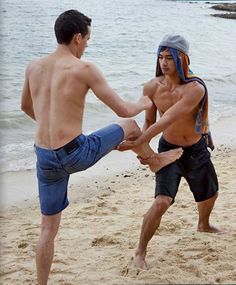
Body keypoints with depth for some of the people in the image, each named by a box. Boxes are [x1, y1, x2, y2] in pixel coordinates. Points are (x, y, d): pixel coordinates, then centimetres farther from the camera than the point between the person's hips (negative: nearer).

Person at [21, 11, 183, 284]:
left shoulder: (33, 66, 6)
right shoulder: (84, 69, -11)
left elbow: (25, 106, 25)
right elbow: (123, 110, -9)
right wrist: (143, 104, 15)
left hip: (45, 158, 5)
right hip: (76, 154, -5)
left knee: (49, 228, 18)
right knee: (129, 126, 22)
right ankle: (156, 160, 51)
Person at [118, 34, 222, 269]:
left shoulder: (195, 88, -29)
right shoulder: (152, 87, -16)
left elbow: (166, 121, -36)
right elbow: (149, 121, -2)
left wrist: (137, 143, -39)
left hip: (197, 149, 1)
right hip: (169, 150, 0)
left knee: (210, 194, 23)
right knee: (162, 202, -19)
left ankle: (203, 225, 57)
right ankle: (140, 252, -2)